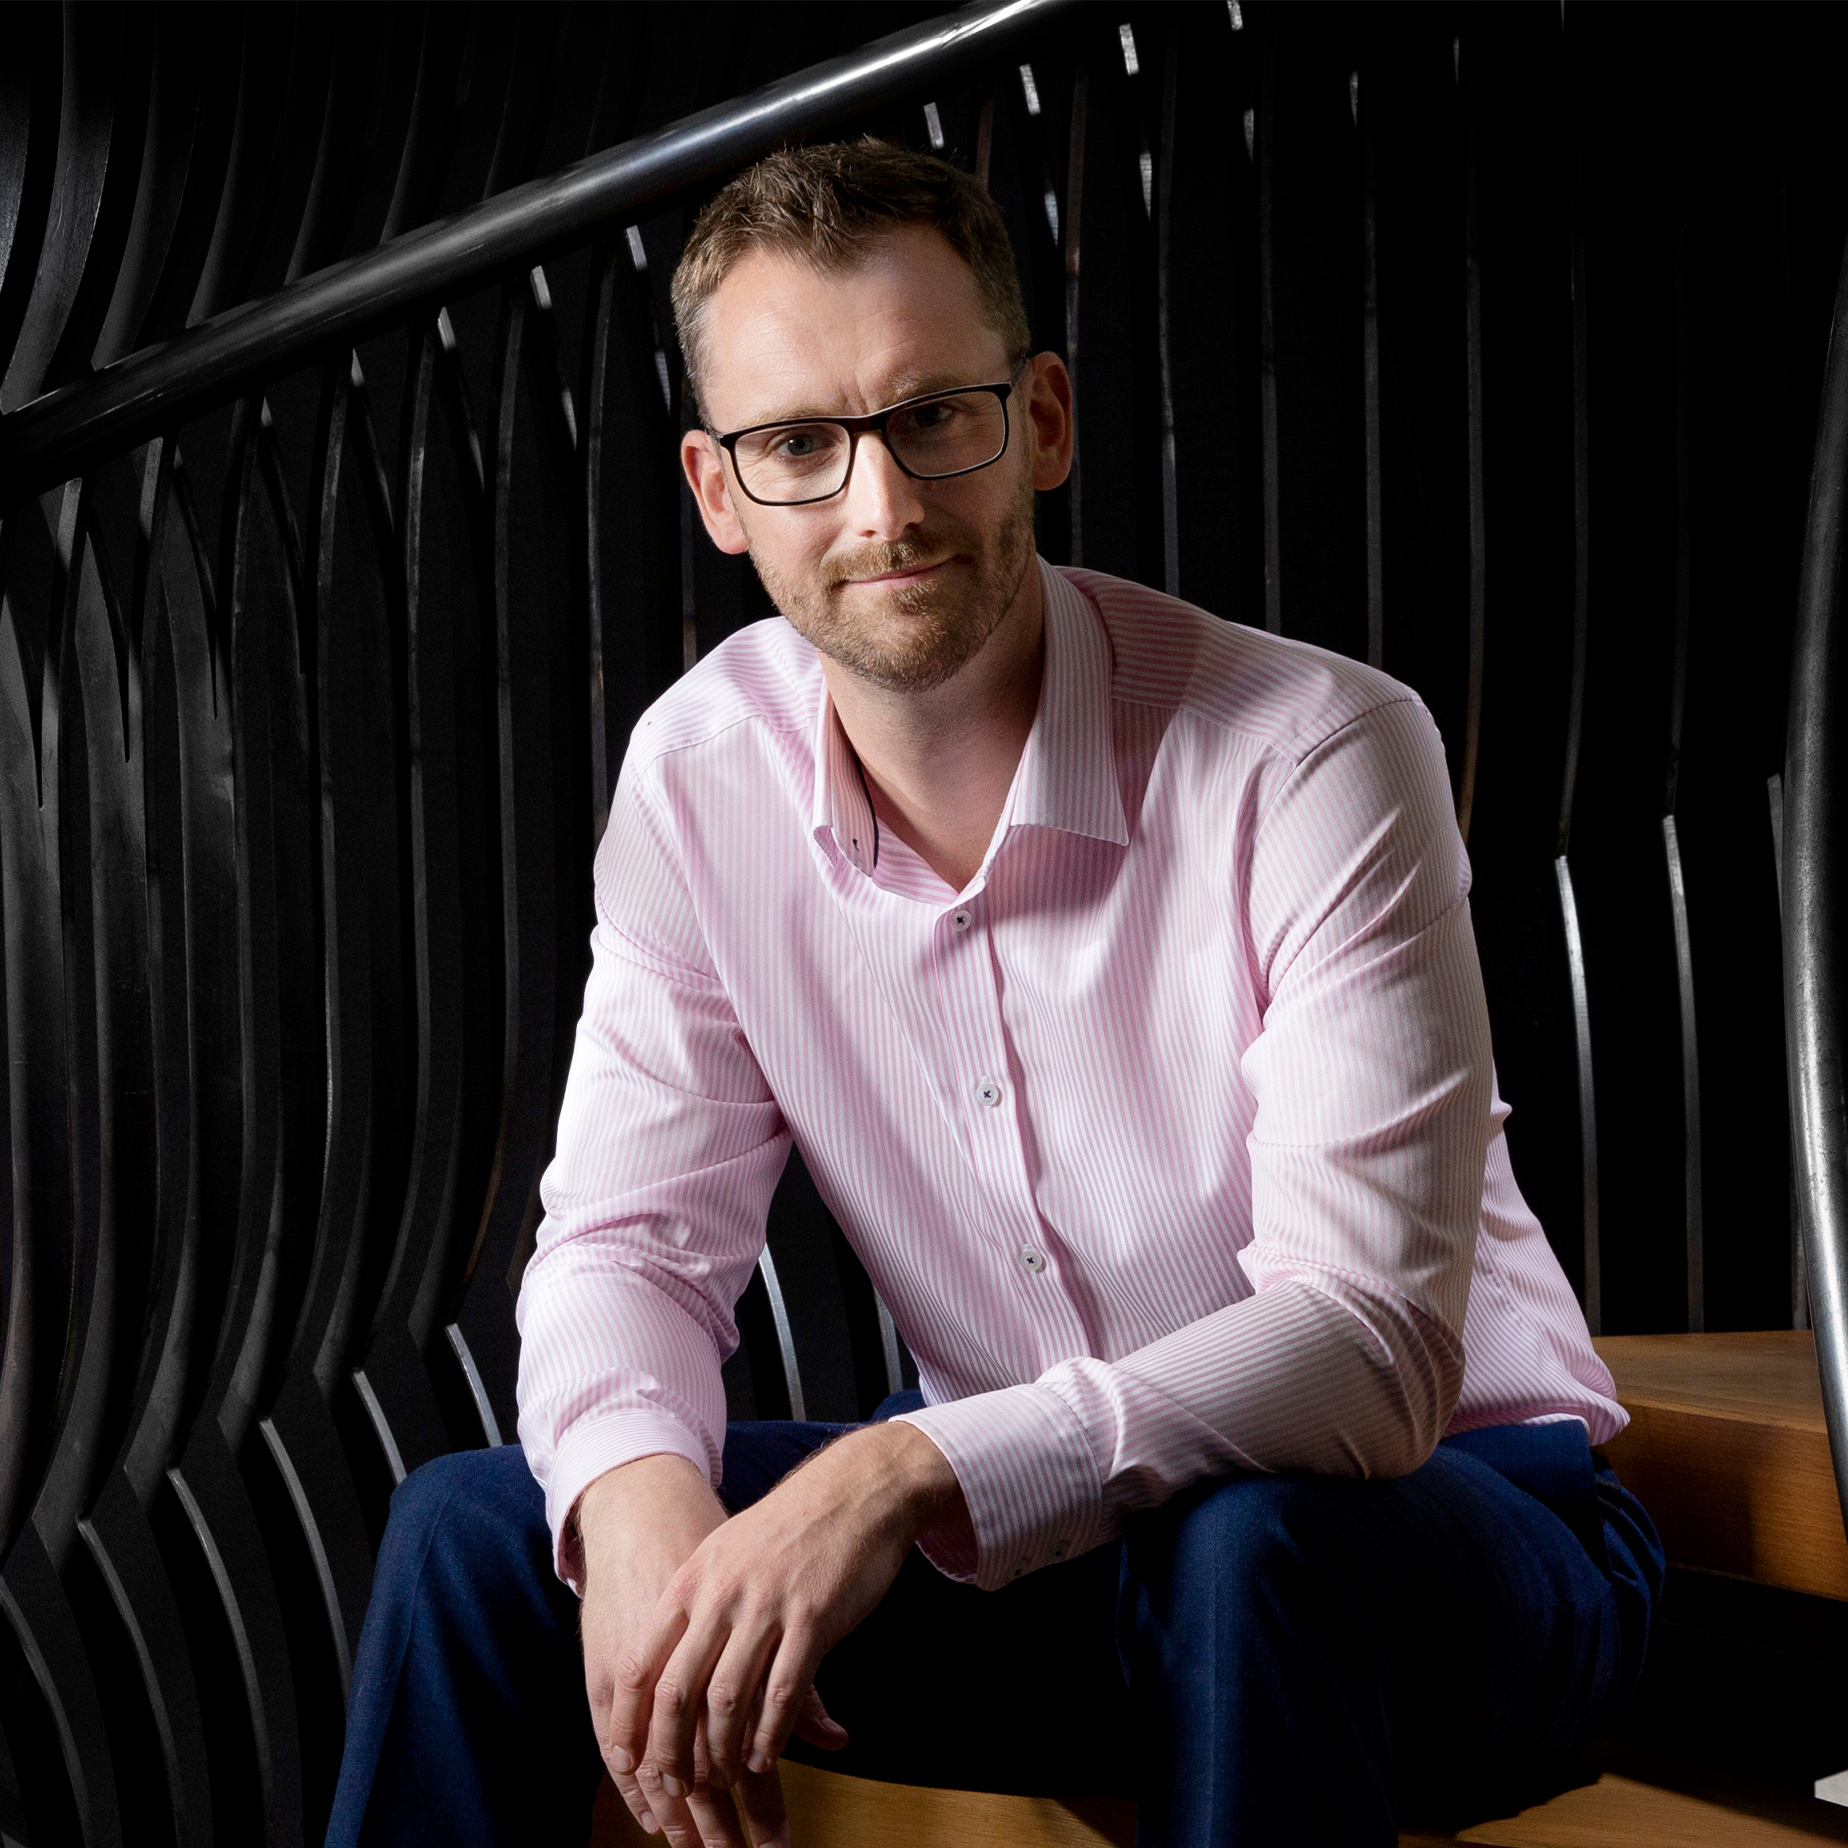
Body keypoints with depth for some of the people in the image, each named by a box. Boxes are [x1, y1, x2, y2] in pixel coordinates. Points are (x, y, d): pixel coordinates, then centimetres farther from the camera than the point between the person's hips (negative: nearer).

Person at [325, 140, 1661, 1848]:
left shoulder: (1316, 754, -23)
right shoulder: (701, 771, -6)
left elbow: (1368, 1340, -28)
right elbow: (631, 1235, -4)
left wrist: (910, 1471, -41)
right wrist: (644, 1496, -27)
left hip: (1448, 1505, -4)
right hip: (1035, 1541, 5)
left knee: (1248, 1551, -39)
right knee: (474, 1532, -10)